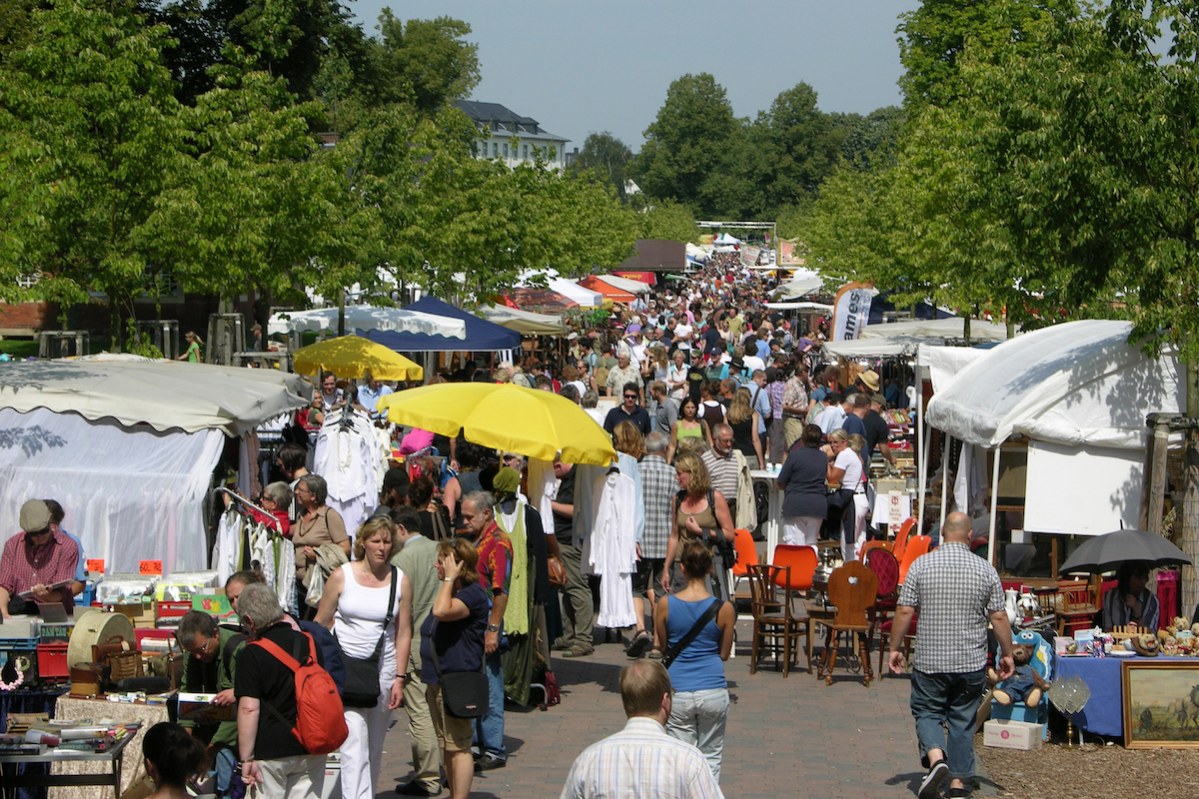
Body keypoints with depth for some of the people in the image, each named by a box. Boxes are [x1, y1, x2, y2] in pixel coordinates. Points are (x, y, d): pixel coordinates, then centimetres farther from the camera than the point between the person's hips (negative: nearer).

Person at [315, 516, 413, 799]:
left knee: (374, 747, 10)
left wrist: (399, 678, 1)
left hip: (383, 667, 3)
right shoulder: (342, 576, -2)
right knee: (354, 744, -14)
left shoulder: (400, 580, 4)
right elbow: (321, 624, 5)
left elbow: (403, 632, 6)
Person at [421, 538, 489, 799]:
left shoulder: (473, 594, -15)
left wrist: (449, 579, -22)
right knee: (446, 745, 15)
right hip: (437, 679, 10)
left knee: (457, 746, -8)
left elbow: (442, 611, -31)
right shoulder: (448, 590, 17)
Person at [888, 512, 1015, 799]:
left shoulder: (921, 565, -4)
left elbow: (904, 611, -4)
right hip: (971, 663, 1)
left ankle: (935, 756, -16)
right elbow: (999, 617, 0)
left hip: (929, 660, -1)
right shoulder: (986, 570, -2)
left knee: (927, 712, 10)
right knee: (963, 721, 11)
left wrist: (895, 648, 6)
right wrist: (1007, 654, 11)